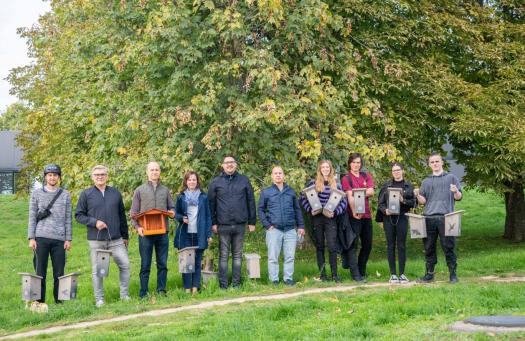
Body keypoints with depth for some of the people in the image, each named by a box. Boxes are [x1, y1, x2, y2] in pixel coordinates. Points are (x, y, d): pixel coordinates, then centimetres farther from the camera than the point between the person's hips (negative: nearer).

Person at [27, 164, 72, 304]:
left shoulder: (65, 195, 10)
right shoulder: (37, 194, 8)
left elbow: (68, 219, 9)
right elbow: (32, 217, 6)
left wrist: (68, 239, 3)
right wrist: (31, 238, -2)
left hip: (59, 239, 1)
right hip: (41, 238, -1)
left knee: (59, 273, 1)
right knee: (40, 272, 0)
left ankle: (59, 301, 8)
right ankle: (40, 302, 5)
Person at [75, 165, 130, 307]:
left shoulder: (115, 193, 9)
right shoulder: (86, 194, 2)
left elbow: (122, 215, 14)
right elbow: (78, 215, 2)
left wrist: (125, 236, 15)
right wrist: (94, 222, -13)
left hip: (116, 239, 2)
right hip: (96, 240, -2)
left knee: (125, 265, -2)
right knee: (97, 270, 4)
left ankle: (125, 295, 11)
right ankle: (99, 299, 14)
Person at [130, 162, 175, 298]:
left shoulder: (165, 190, 14)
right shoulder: (140, 190, 6)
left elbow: (172, 208, 16)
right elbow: (133, 213, 2)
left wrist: (172, 213, -9)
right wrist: (137, 227, -13)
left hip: (162, 232, 3)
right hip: (146, 233, -3)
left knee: (162, 264, 5)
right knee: (145, 265, 0)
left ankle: (161, 291, 13)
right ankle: (143, 294, 4)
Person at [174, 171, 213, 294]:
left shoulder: (203, 197, 7)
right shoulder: (181, 197, 7)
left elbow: (208, 216, 7)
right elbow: (176, 214, 11)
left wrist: (209, 234, 1)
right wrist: (182, 218, -12)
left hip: (199, 234, 0)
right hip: (185, 234, 0)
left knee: (197, 261, 1)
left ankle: (195, 287, 5)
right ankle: (187, 288, 3)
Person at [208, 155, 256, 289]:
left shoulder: (244, 181, 7)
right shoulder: (216, 182, 4)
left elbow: (251, 201, 8)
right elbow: (211, 203, 3)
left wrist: (252, 222, 4)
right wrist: (213, 223, -3)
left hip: (240, 224, 1)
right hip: (223, 225, -1)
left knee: (237, 255, 8)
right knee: (223, 255, 1)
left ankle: (236, 283, 13)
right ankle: (223, 285, 5)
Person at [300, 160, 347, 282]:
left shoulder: (336, 185, 7)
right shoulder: (313, 183, 4)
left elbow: (344, 201, 6)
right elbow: (303, 198, 5)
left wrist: (335, 212, -7)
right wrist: (310, 209, -8)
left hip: (330, 219, 0)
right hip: (317, 218, 0)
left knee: (332, 246, -7)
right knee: (319, 246, 6)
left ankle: (334, 274, -2)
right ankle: (322, 274, 11)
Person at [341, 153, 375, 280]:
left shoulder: (367, 176, 14)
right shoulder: (346, 179, -1)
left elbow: (371, 191, -2)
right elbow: (350, 197, -14)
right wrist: (354, 212, -26)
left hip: (366, 215, 6)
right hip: (354, 216, -6)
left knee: (367, 244, 11)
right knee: (353, 245, -5)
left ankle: (362, 271, 22)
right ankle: (355, 273, -5)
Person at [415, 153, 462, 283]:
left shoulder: (451, 178, 12)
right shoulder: (426, 181, 19)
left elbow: (459, 197, 8)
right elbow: (422, 201, 16)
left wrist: (456, 192, -14)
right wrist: (418, 195, -5)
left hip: (445, 217, -3)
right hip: (429, 218, 3)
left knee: (448, 247, -3)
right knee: (429, 247, 5)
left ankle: (453, 274, 2)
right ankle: (429, 273, 12)